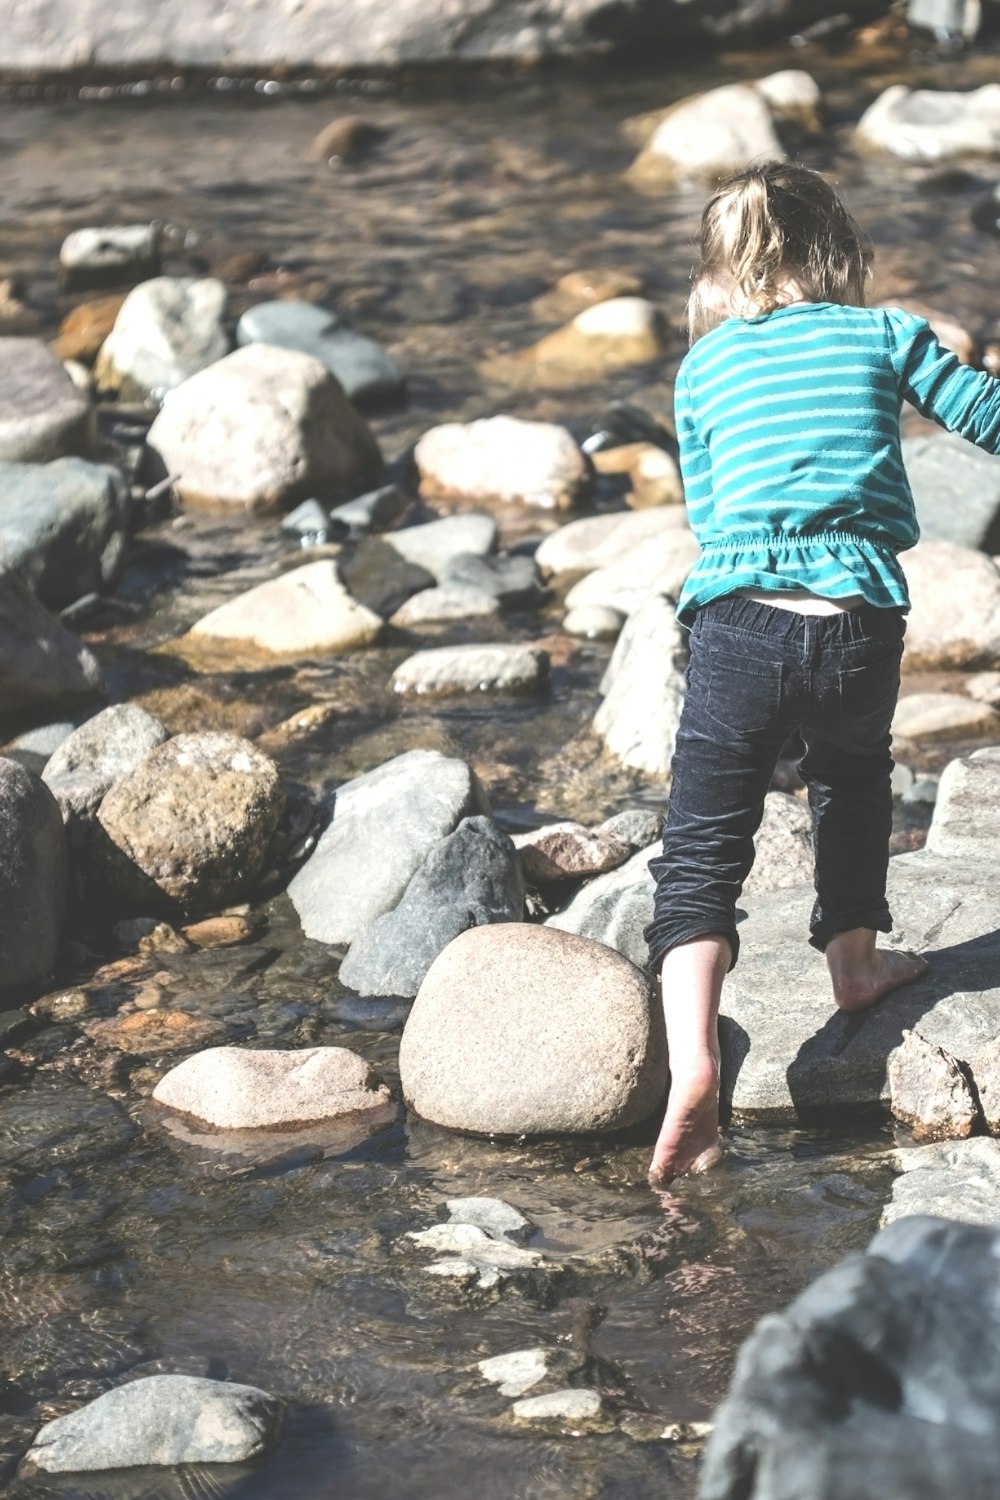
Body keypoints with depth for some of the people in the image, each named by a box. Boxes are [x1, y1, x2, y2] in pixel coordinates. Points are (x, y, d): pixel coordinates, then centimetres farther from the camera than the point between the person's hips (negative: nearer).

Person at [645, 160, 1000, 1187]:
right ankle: (854, 957, 43)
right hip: (860, 628, 0)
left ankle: (692, 1060, -17)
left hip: (738, 628, 0)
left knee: (700, 858, 1)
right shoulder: (885, 335, 8)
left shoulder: (704, 367, 13)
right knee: (853, 781, 33)